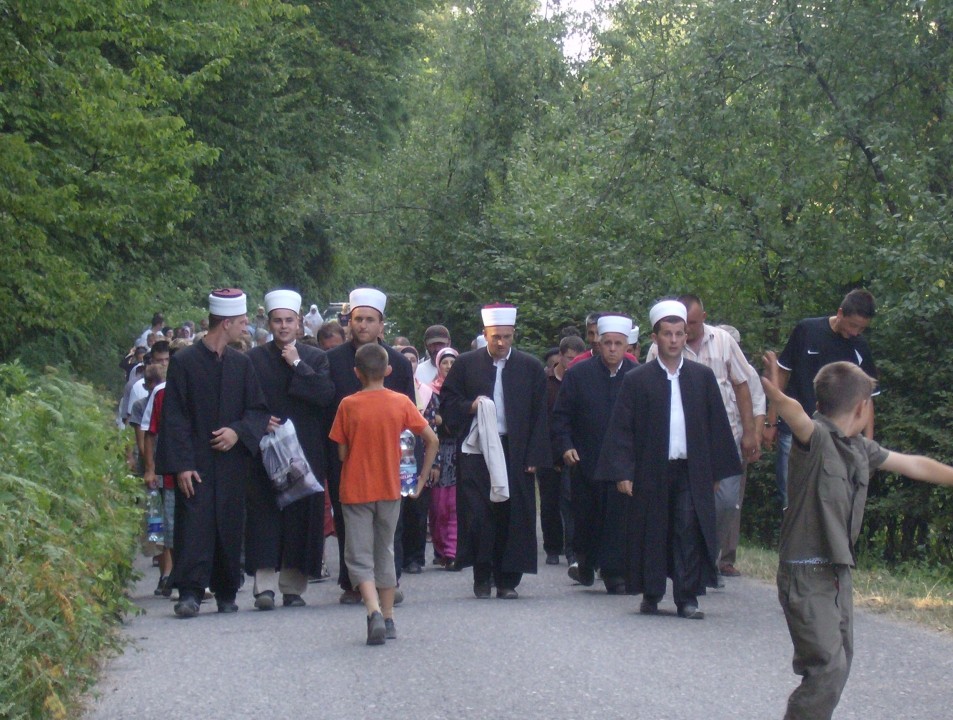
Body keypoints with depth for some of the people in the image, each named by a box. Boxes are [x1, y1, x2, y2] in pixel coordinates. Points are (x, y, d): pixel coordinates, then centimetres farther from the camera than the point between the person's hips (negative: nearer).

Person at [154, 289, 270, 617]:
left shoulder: (241, 364, 11)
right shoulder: (184, 362, -2)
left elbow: (259, 410, 12)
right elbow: (174, 417, -4)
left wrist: (238, 431, -9)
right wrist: (182, 464, -12)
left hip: (231, 461, 4)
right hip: (195, 463, -4)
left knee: (230, 526, 6)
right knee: (194, 525, -10)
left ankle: (226, 593, 15)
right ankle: (190, 593, -10)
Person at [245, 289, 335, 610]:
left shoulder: (316, 358, 9)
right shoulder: (253, 359, 7)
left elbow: (327, 395, -7)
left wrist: (298, 365, -8)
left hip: (305, 451, 1)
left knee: (301, 517, 1)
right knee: (265, 515, -7)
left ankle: (293, 586, 8)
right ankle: (265, 585, -9)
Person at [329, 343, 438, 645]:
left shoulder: (348, 405, -8)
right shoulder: (401, 403, -3)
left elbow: (342, 453, -4)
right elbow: (432, 440, -3)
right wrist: (422, 478, 7)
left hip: (355, 491, -2)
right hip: (390, 489, 2)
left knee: (359, 557, -1)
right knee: (385, 553, 16)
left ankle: (374, 612, -22)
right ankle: (388, 620, 18)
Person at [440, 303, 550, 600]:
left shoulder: (531, 367, 6)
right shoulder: (466, 364, 5)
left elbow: (539, 415, 6)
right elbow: (447, 402, 9)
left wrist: (534, 456, -2)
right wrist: (470, 407, -12)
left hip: (516, 453, 0)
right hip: (476, 451, 0)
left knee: (513, 516, 0)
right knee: (477, 515, -5)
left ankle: (508, 580, 8)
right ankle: (481, 577, 7)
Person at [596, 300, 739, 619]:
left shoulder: (702, 377, 9)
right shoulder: (637, 380, 2)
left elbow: (717, 425, 11)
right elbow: (621, 429, 1)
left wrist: (716, 470, 7)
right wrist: (622, 472, -7)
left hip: (692, 473, 1)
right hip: (651, 472, -1)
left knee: (689, 530, -8)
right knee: (651, 532, 4)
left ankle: (687, 598, -3)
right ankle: (651, 595, 18)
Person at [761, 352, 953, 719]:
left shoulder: (861, 448, 9)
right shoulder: (816, 438, -16)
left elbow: (914, 465, 23)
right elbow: (796, 414, -39)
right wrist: (779, 399, -62)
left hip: (839, 573, 9)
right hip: (806, 574, -9)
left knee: (839, 663, 16)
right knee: (827, 667, -14)